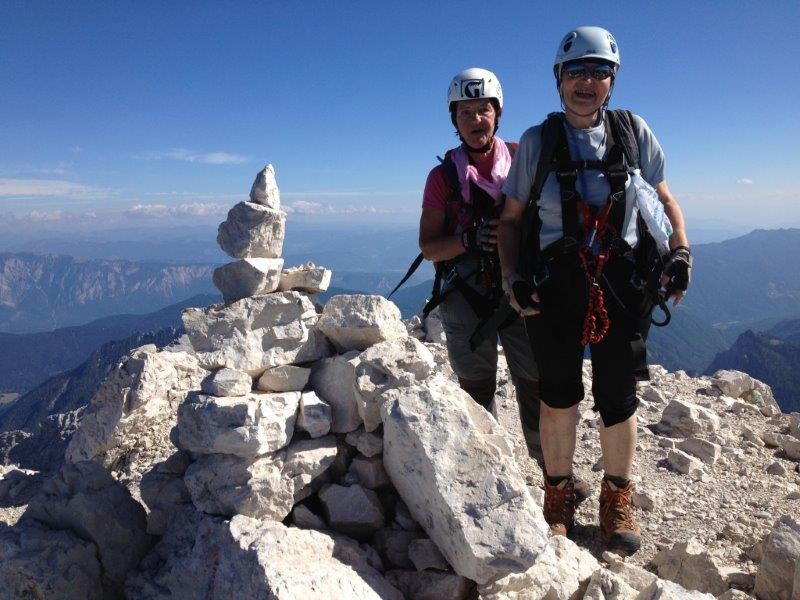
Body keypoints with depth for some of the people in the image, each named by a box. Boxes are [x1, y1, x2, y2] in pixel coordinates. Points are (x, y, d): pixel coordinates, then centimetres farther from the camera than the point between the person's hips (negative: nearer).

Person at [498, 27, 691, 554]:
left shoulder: (633, 130, 6)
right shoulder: (537, 141, 2)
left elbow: (666, 200, 14)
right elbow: (511, 218, 5)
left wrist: (681, 253, -3)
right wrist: (512, 276, -9)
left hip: (621, 282, 1)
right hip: (554, 284, -1)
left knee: (618, 397, 6)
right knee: (559, 395, 7)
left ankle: (618, 499, 29)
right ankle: (559, 495, 28)